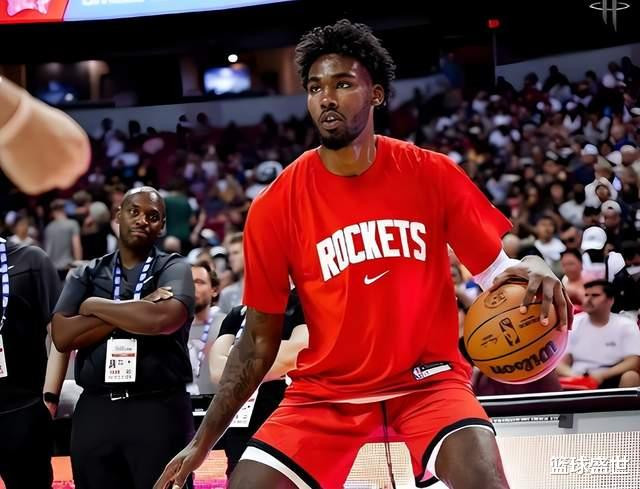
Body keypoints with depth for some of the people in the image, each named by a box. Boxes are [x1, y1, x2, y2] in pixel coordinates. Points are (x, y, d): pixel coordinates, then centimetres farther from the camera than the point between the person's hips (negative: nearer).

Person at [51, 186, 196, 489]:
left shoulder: (173, 268, 5)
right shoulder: (87, 274, 13)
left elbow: (165, 318, -17)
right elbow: (62, 336, -3)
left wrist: (96, 306, -3)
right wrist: (137, 310, -7)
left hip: (158, 408, -3)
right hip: (95, 410, 3)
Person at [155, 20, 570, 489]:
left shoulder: (432, 176, -6)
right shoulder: (276, 207, -6)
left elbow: (497, 271, 0)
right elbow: (259, 343, 1)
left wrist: (533, 271, -25)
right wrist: (202, 441, -3)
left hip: (427, 379, -1)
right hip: (325, 390, 1)